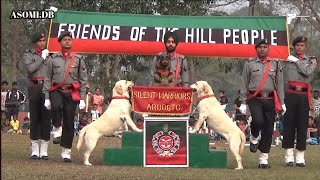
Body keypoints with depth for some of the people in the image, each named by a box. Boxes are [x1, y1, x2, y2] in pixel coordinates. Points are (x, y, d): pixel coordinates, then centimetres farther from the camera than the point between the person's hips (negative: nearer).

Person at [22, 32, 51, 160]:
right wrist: (42, 58, -4)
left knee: (46, 118, -2)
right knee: (35, 118, 1)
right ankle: (35, 150, 7)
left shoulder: (50, 54, 13)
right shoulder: (28, 55, 9)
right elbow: (30, 68, -9)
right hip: (34, 87, -1)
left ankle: (44, 151, 2)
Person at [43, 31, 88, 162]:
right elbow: (48, 79, 6)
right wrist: (47, 98, -1)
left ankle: (66, 152, 8)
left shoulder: (78, 59, 6)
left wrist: (82, 99, 0)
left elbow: (83, 80, 6)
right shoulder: (53, 59, 6)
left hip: (72, 93, 1)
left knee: (69, 123, 0)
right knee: (56, 106, -35)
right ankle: (57, 129, -9)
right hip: (57, 91, -1)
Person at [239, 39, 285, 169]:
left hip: (270, 100, 2)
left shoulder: (276, 64, 9)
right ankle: (254, 138, 7)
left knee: (268, 130, 1)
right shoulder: (249, 64, 6)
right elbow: (244, 85, 7)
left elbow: (279, 84, 10)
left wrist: (282, 103, 4)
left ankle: (264, 159, 11)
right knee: (258, 121, -27)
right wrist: (243, 103, 2)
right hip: (255, 99, -2)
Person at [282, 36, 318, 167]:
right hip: (290, 94, 0)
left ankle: (300, 157, 3)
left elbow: (308, 72, -8)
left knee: (302, 124, 1)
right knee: (289, 124, -2)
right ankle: (289, 157, 2)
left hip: (303, 95, 0)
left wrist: (297, 61, -2)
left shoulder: (311, 60, 10)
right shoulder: (288, 59, 10)